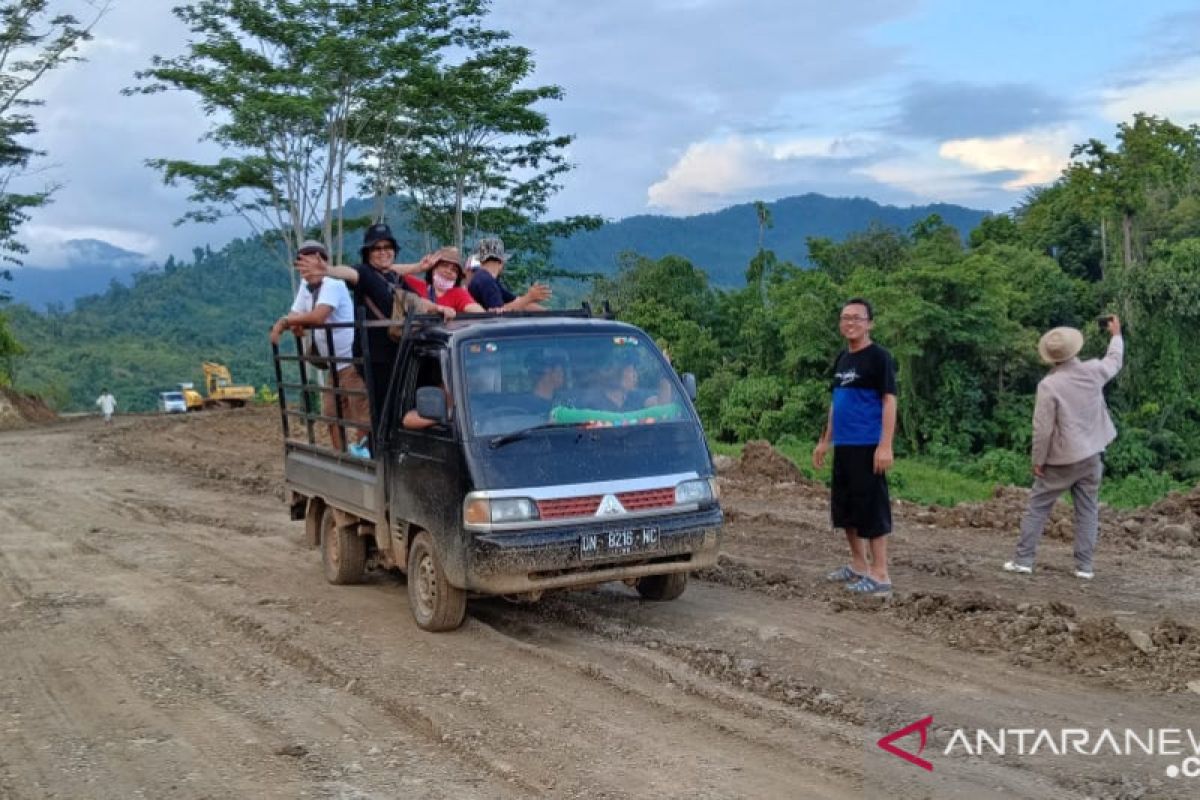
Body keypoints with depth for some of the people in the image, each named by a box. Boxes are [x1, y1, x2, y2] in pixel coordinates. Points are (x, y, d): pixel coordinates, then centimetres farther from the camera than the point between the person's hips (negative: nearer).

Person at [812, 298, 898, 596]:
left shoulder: (879, 357, -8)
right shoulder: (841, 358, 16)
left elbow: (889, 401, -13)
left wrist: (885, 446, -21)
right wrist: (825, 441, 21)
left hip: (868, 446, -8)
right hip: (843, 446, 8)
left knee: (872, 508, -7)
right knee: (844, 507, 13)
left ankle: (880, 575, -2)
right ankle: (859, 565, 26)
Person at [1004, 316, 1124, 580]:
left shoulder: (1049, 384, -17)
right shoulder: (1092, 371, -4)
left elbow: (1042, 428, -16)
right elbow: (1114, 360, 21)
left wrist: (1038, 460, -6)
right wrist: (1116, 335, 38)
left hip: (1061, 459, -4)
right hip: (1091, 455, 4)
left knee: (1037, 507, 5)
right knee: (1087, 511, 9)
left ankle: (1023, 559, 5)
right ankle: (1084, 566, 9)